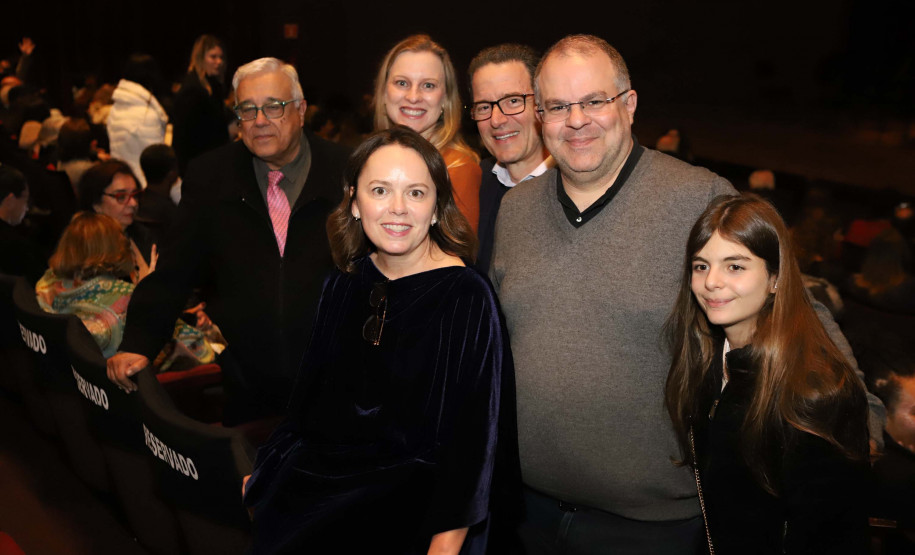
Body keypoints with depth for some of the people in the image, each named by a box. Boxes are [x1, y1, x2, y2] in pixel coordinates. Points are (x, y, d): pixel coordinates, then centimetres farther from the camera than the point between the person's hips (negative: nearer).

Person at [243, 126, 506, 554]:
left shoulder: (466, 298, -12)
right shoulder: (344, 282, 5)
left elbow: (469, 433, -12)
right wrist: (266, 470, 14)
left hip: (408, 501, -5)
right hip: (315, 480, 5)